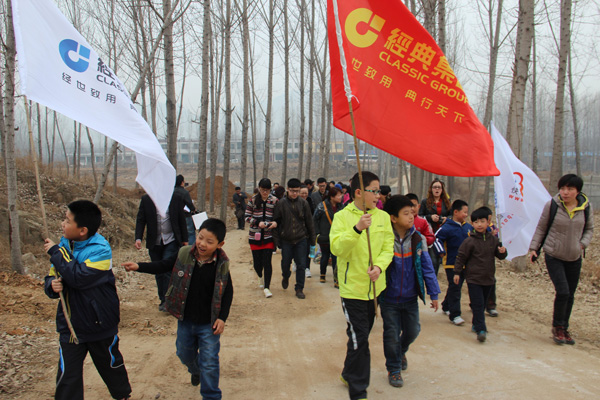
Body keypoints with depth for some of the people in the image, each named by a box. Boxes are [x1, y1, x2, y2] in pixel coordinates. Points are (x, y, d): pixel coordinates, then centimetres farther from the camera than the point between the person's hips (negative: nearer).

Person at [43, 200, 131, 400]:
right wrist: (52, 285, -17)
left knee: (111, 365, 18)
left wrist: (56, 252, -24)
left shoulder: (100, 250, -20)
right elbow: (51, 278, 8)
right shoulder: (64, 245, -2)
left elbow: (79, 277, -33)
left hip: (100, 324, -4)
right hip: (70, 324, 4)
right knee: (67, 376, 4)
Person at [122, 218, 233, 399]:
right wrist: (139, 266, -13)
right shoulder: (184, 255, -11)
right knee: (185, 354, 26)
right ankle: (196, 371, 58)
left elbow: (228, 292, -6)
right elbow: (163, 266, 0)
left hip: (209, 324, -4)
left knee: (209, 363, 2)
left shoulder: (221, 265, -15)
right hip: (185, 320, 4)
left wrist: (222, 317, -10)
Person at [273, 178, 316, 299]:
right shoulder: (281, 204, -5)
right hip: (286, 240, 0)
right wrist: (277, 240, -4)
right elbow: (276, 222, -1)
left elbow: (309, 222, 5)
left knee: (301, 265, 1)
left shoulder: (303, 203, -2)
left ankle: (299, 288, 13)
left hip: (301, 239, 0)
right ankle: (286, 277, 43)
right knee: (285, 263, 11)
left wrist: (312, 239, 7)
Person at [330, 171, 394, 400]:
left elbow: (388, 248, 0)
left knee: (363, 334, 19)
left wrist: (379, 266, -19)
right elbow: (336, 248, -20)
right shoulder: (342, 216, -9)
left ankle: (349, 375, 40)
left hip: (375, 286, 5)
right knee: (359, 338, -4)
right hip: (352, 286, -5)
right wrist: (357, 229, -34)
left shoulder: (383, 217, 3)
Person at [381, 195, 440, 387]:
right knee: (392, 334, 7)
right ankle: (394, 369, 29)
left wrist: (433, 293, 3)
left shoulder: (417, 239, -5)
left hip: (410, 297, 3)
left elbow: (427, 267, 1)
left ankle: (401, 351, 47)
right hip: (389, 298, -3)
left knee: (412, 330, 14)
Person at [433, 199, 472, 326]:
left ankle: (446, 306, 36)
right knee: (454, 288, -7)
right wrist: (442, 251, -25)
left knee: (456, 288, 18)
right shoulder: (447, 227, -14)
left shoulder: (468, 227, 7)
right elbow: (436, 238, -20)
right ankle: (455, 315, -4)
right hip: (451, 263, -7)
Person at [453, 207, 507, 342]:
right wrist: (457, 272, -6)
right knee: (477, 304, -9)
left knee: (483, 304, 15)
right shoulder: (469, 241, -10)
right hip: (473, 278, -5)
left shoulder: (493, 239, 4)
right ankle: (481, 329, -9)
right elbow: (461, 257, -5)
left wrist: (503, 252, -10)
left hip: (488, 278, 5)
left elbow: (500, 255, 13)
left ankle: (476, 325, 30)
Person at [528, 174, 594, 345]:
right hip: (553, 256, -3)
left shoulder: (586, 207, -3)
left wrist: (582, 244, -6)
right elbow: (541, 228, 0)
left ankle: (564, 328, 27)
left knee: (570, 295, 9)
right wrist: (534, 248, -4)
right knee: (562, 292, -13)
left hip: (574, 258, 3)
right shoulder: (551, 205, -10)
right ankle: (557, 326, 9)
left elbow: (589, 229, 11)